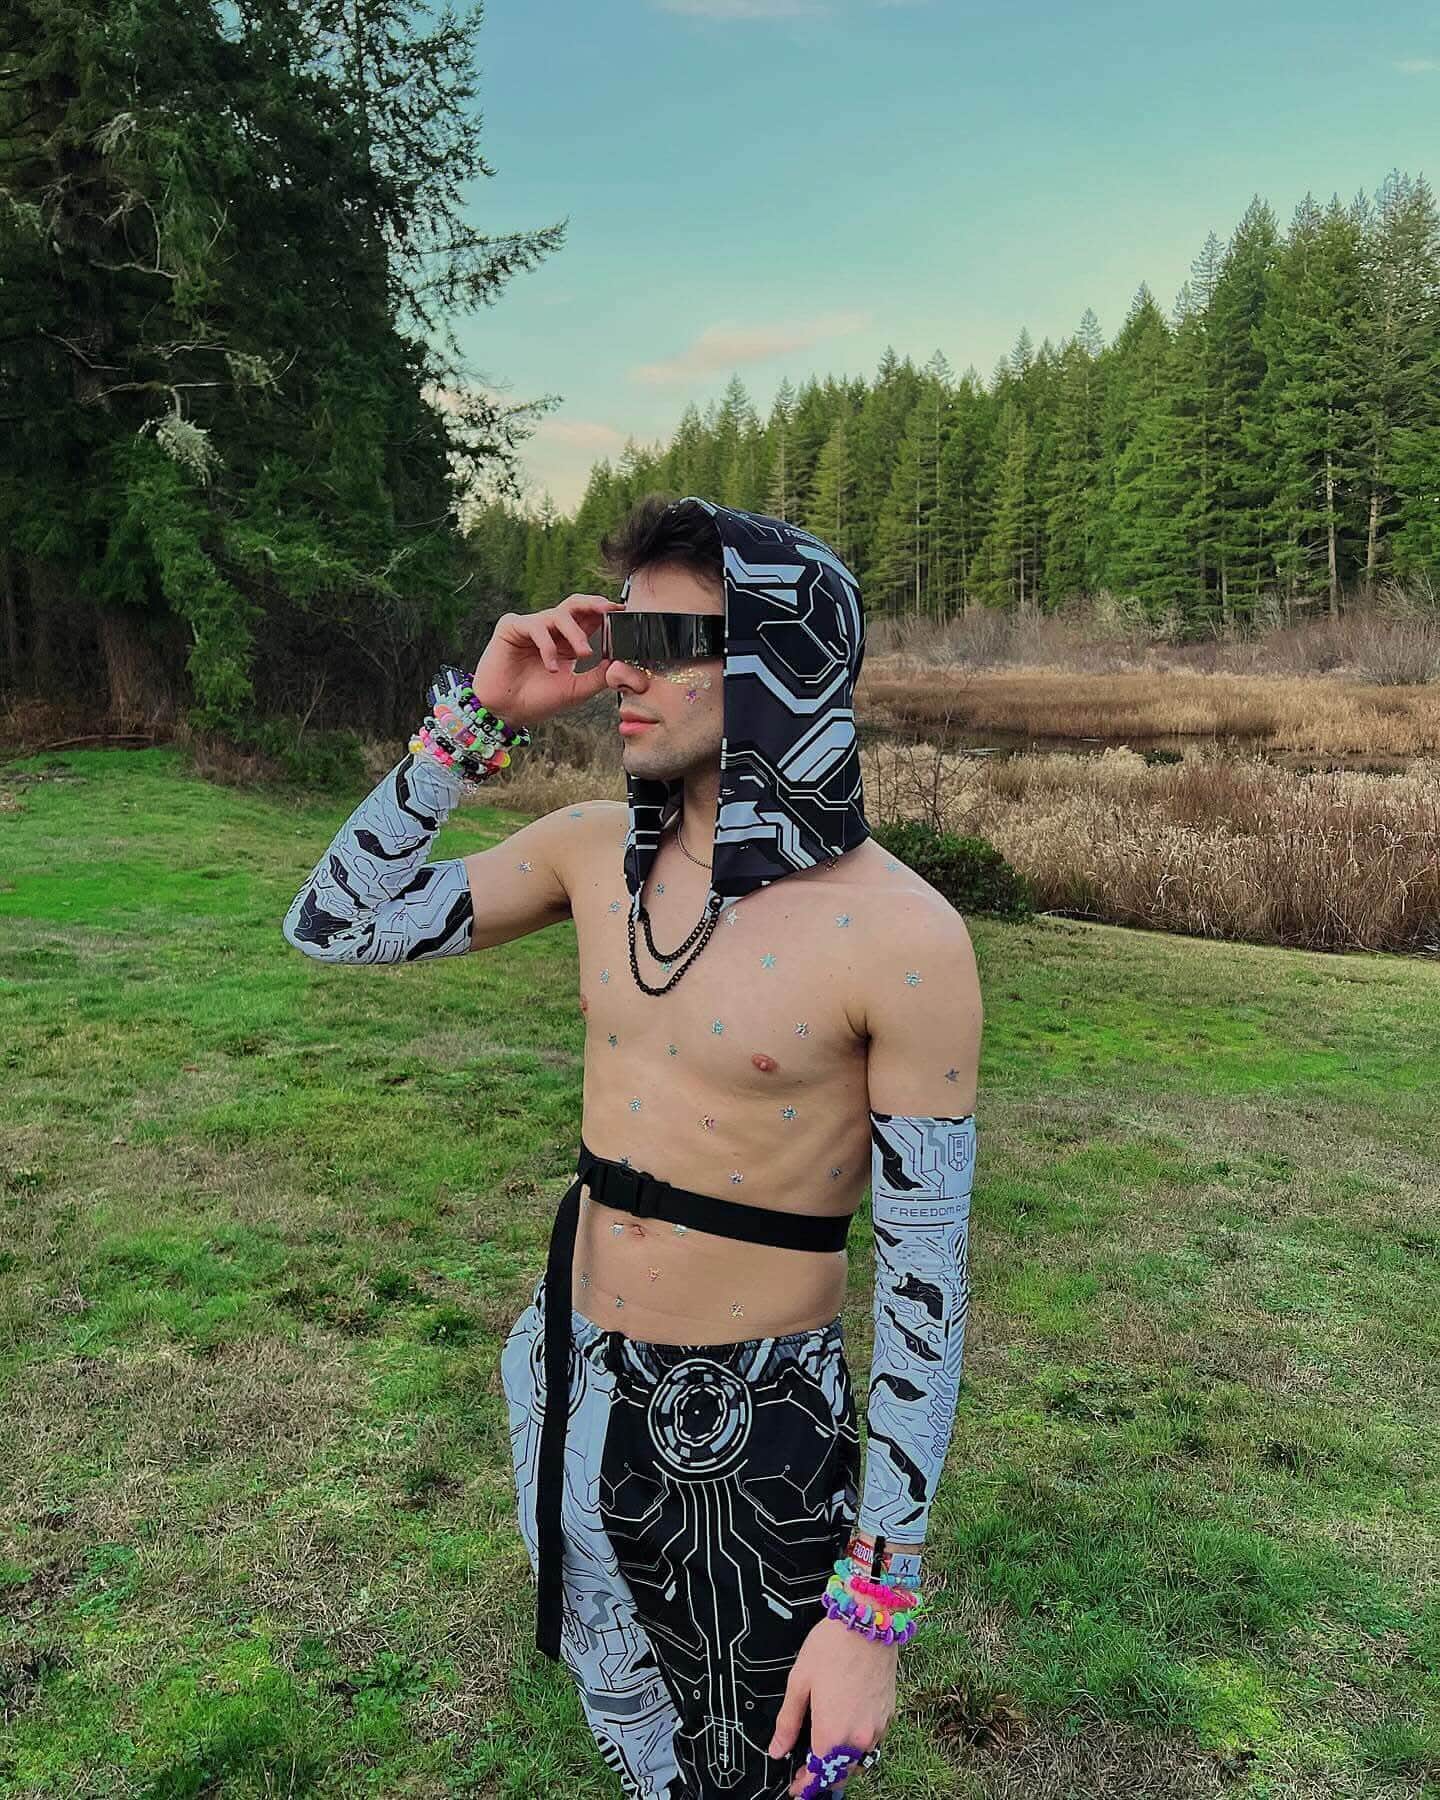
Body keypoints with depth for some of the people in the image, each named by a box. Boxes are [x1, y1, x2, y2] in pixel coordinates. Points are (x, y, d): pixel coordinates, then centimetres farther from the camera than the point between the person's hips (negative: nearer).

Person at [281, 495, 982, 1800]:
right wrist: (478, 718, -10)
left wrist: (876, 1602, -15)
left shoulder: (900, 934, -22)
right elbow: (337, 927, 1)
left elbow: (926, 1278, -17)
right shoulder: (598, 848, -5)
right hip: (573, 1383, 5)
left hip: (759, 1423, -5)